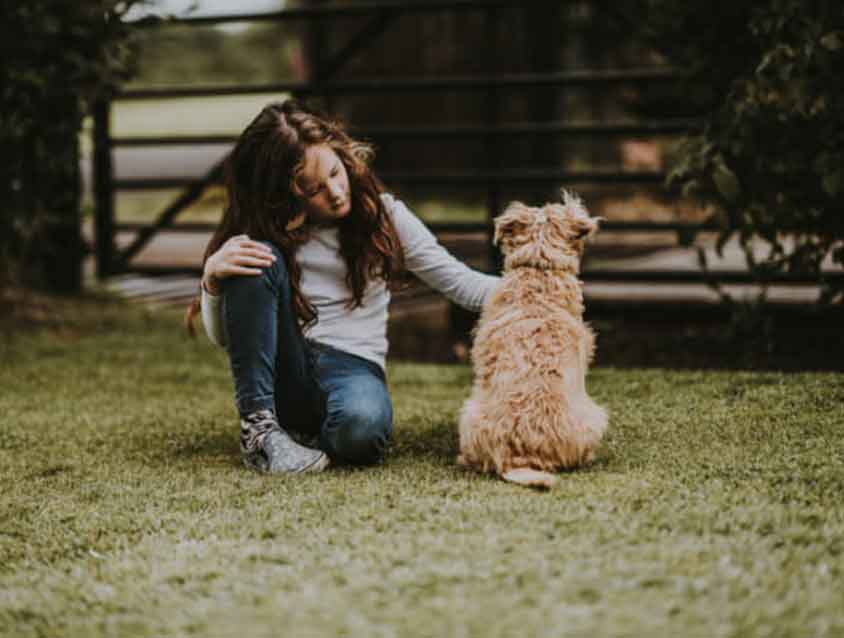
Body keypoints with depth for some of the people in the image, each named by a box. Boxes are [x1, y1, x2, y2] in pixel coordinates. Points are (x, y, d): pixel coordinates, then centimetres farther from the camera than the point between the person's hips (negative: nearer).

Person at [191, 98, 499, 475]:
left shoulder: (382, 214, 3)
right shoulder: (266, 231, 3)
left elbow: (461, 284, 2)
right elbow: (222, 337, 2)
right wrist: (212, 277, -18)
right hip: (280, 373, 2)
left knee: (362, 423, -39)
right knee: (259, 260, -23)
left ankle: (310, 436, -4)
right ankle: (257, 423, -20)